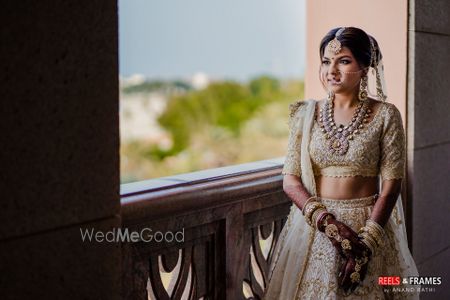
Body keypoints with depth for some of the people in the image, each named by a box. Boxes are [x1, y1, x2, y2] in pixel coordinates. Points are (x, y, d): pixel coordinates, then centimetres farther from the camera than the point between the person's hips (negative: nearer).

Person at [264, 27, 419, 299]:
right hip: (313, 226, 2)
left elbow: (391, 184, -8)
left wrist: (367, 243, -17)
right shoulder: (307, 114, 1)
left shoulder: (385, 116, -4)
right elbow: (290, 180, -2)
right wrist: (327, 223, -16)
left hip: (369, 225, -2)